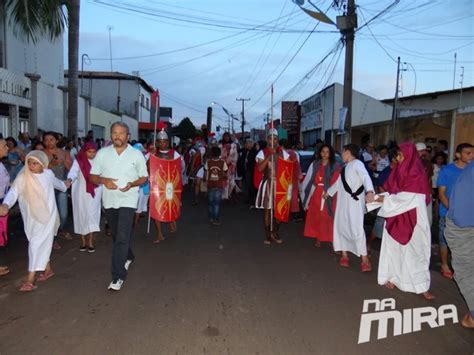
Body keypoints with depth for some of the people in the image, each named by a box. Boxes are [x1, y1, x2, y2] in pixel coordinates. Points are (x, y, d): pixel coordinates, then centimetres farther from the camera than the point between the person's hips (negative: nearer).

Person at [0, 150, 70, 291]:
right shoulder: (23, 177, -11)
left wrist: (64, 185, 43)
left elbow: (55, 182, 22)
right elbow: (13, 192, -25)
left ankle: (30, 279, -6)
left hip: (48, 214, 0)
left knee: (37, 243, -6)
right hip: (32, 216, 1)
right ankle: (48, 269, 31)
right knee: (42, 243, 10)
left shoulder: (48, 173, -2)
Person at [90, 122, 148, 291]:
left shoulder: (136, 154, -2)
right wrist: (103, 180, -17)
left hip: (127, 200, -4)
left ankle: (118, 276, -7)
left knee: (122, 238, -12)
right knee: (117, 236, 20)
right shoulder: (102, 153, 3)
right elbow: (92, 176, 5)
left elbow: (144, 177, 3)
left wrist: (132, 184, -17)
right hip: (109, 200, 4)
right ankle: (128, 257, 45)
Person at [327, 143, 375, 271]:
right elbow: (338, 183, 31)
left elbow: (365, 177, -28)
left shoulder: (357, 164, -11)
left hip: (355, 202, -9)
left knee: (357, 229, -11)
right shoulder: (345, 167, 17)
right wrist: (328, 192, 42)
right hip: (343, 203, 9)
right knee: (340, 227, 9)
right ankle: (344, 255, 20)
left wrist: (369, 191, -46)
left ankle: (365, 260, -2)